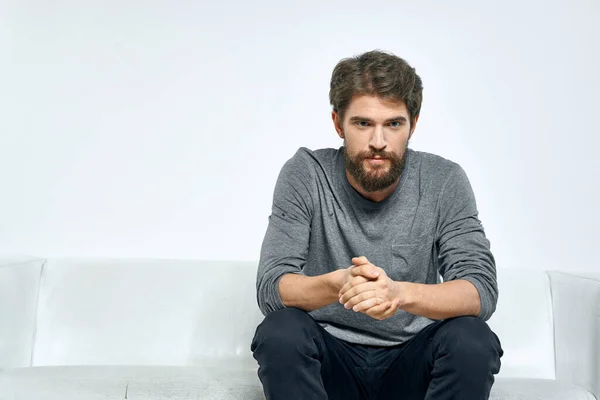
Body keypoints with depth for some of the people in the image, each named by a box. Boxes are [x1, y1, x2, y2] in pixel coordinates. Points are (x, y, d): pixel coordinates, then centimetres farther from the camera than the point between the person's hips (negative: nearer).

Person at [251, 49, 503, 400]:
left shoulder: (445, 182, -10)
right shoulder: (305, 175, -11)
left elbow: (482, 292, -18)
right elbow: (270, 288, -17)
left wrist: (400, 292, -38)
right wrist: (337, 284, -39)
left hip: (411, 361, 1)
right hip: (330, 360, 0)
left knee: (473, 340, -28)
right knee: (279, 333, -30)